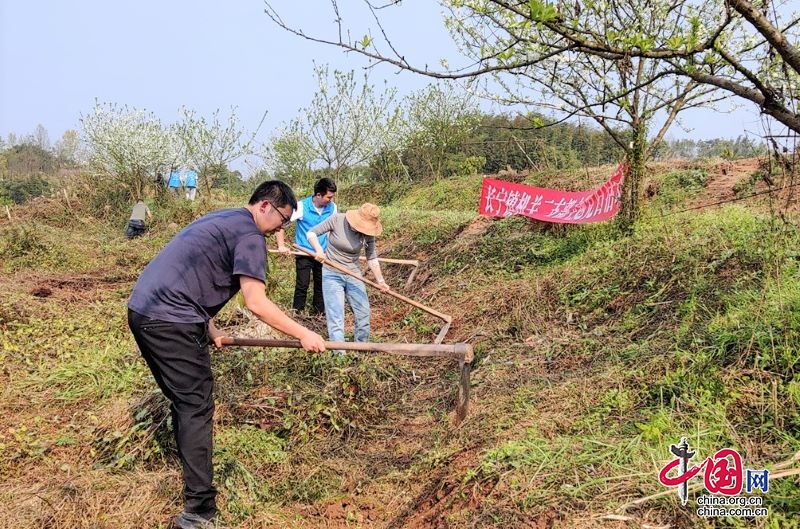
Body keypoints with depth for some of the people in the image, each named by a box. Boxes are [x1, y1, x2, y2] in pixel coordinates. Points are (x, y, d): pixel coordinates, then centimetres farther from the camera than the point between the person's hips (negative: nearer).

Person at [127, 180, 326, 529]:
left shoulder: (222, 220, 22)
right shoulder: (249, 235, -9)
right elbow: (256, 304, -17)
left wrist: (207, 328, 19)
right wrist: (303, 334, -11)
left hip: (144, 310, 10)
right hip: (169, 320, -10)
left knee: (184, 398, 22)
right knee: (196, 406, -5)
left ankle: (190, 464, 40)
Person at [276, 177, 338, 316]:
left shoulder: (332, 207, -4)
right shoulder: (301, 206, -17)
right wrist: (281, 245, -18)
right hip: (304, 253, -4)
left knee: (321, 285, 11)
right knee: (302, 286, -3)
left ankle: (318, 314, 25)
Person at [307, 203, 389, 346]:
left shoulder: (368, 233, -8)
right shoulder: (337, 220, -17)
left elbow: (372, 258, 2)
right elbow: (311, 233, -12)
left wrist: (380, 280, -3)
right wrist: (319, 250, -29)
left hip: (354, 275, 4)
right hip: (332, 274, -4)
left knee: (364, 313, 9)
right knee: (336, 317, -7)